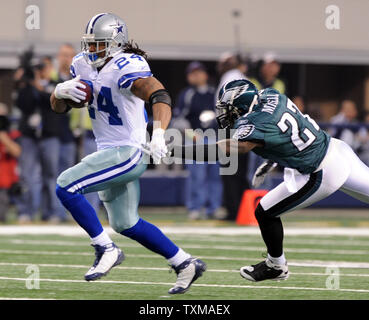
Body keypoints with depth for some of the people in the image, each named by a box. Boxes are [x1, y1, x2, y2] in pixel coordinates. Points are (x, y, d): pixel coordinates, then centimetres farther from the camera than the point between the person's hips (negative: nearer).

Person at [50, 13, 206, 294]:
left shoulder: (127, 67, -19)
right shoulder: (84, 65, 7)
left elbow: (160, 96, -34)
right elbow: (59, 107, 11)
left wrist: (159, 134, -50)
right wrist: (60, 91, -13)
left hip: (128, 152, -10)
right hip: (110, 153, 10)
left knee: (66, 186, -19)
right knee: (126, 224, 17)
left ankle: (106, 250, -9)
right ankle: (185, 264, 28)